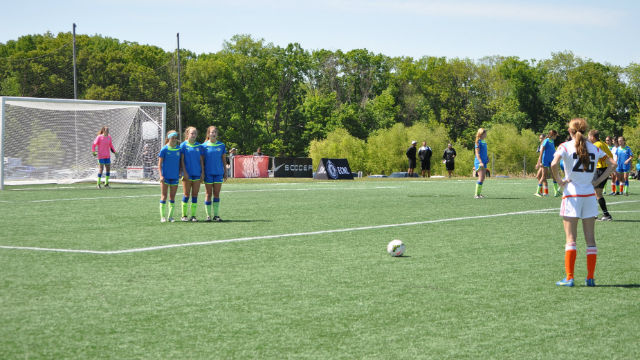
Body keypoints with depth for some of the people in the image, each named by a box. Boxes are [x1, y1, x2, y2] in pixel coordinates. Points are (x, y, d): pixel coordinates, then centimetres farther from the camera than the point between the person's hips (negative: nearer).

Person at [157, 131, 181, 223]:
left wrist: (180, 174, 8)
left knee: (172, 197, 6)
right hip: (165, 176, -3)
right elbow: (159, 164, -4)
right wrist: (161, 175, -12)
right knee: (164, 196, -1)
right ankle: (163, 216, 2)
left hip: (175, 177, 3)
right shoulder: (164, 149, -5)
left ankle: (170, 216, 12)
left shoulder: (179, 149, 5)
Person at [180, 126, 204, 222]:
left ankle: (193, 215, 8)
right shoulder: (183, 145, 0)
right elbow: (181, 160, -2)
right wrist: (184, 172, -10)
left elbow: (201, 160, 12)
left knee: (195, 195, 3)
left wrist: (202, 172, 5)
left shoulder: (199, 146, 10)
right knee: (186, 194, -1)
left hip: (197, 174, 3)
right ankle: (184, 215, 6)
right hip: (187, 174, -3)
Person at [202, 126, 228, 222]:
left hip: (219, 173, 2)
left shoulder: (221, 146, 6)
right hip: (208, 173, -2)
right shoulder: (204, 146, 0)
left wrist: (225, 172, 9)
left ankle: (216, 215, 7)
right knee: (209, 194, 2)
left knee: (216, 194, 3)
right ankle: (208, 215, 7)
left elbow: (224, 160, 12)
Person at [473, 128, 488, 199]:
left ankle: (479, 193, 15)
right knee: (481, 178, -12)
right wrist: (480, 162, -23)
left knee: (483, 178, 9)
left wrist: (487, 158, 15)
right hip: (479, 162, -9)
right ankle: (476, 195, -10)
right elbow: (477, 153, -16)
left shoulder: (484, 142, 14)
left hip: (484, 162, 9)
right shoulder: (478, 142, -11)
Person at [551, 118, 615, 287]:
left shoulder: (565, 146, -4)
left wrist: (559, 181, -7)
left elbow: (554, 164, -21)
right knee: (590, 238, 7)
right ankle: (590, 278, 7)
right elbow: (612, 163, 6)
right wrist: (598, 180, 5)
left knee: (570, 239, -1)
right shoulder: (594, 148, 7)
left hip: (571, 196, -3)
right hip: (589, 195, 3)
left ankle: (569, 278, -5)